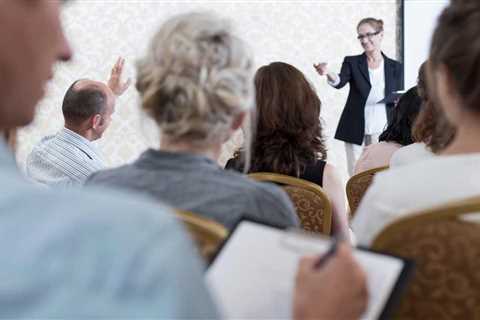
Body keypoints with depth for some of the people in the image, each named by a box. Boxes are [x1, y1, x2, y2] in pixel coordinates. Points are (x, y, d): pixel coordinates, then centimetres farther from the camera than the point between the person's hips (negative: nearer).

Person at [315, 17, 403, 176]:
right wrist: (328, 73, -35)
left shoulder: (395, 67, 7)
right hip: (356, 132, 0)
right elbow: (340, 82, -16)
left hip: (383, 132, 1)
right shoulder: (352, 63, 4)